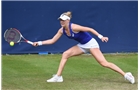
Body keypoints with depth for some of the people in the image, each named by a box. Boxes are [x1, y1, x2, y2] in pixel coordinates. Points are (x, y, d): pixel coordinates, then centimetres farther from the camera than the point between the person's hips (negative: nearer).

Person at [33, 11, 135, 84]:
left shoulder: (73, 27, -25)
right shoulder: (62, 31, -2)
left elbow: (89, 29, -22)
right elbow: (52, 40, 6)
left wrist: (100, 36, -28)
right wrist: (39, 43, -2)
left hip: (91, 44, -8)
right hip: (82, 46, 8)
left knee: (104, 63, -18)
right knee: (65, 54, -1)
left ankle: (126, 75, -18)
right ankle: (58, 77, 4)